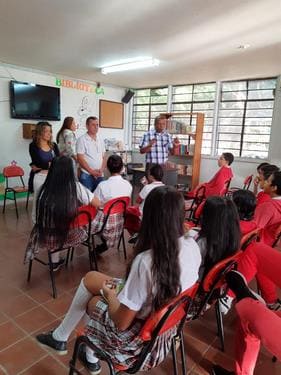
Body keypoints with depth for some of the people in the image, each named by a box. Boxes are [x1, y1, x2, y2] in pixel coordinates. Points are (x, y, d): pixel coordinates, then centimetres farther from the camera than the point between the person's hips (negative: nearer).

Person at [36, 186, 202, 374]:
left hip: (142, 335, -6)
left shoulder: (145, 261, -35)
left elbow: (121, 322, -24)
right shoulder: (192, 245, -14)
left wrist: (109, 294, -4)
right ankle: (90, 356, 32)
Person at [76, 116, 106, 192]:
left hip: (99, 175, 5)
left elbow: (104, 157, 13)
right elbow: (80, 159, -10)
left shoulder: (100, 140, 12)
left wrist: (101, 170, -4)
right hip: (86, 175, -5)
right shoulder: (82, 140, -5)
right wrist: (92, 171, -13)